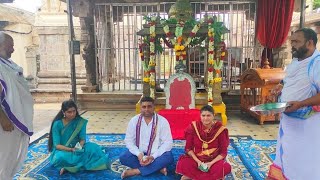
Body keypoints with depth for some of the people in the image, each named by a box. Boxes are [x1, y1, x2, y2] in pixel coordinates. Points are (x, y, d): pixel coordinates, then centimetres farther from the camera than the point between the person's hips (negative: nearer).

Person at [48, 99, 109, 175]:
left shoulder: (80, 122, -6)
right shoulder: (57, 124, -13)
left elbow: (82, 139, -6)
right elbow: (57, 145, -15)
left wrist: (79, 147, -28)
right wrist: (71, 149, -30)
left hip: (77, 149, 3)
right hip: (62, 150, -3)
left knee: (93, 147, -25)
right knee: (61, 157, -38)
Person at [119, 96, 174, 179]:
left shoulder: (162, 121, -12)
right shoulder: (134, 121, -6)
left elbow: (168, 142, -13)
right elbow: (129, 140, -5)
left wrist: (153, 156, -25)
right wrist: (138, 154, -22)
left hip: (156, 153, -1)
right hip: (139, 153, 2)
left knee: (168, 157, -31)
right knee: (123, 158, -25)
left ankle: (135, 171, -25)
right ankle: (157, 167, -21)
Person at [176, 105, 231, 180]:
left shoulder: (220, 129, -10)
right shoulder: (193, 127, -8)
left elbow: (223, 152, -6)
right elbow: (188, 148, -3)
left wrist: (211, 163, -18)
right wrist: (198, 161, -17)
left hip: (214, 160, 0)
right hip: (196, 159, 0)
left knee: (225, 168, -32)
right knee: (182, 164, -29)